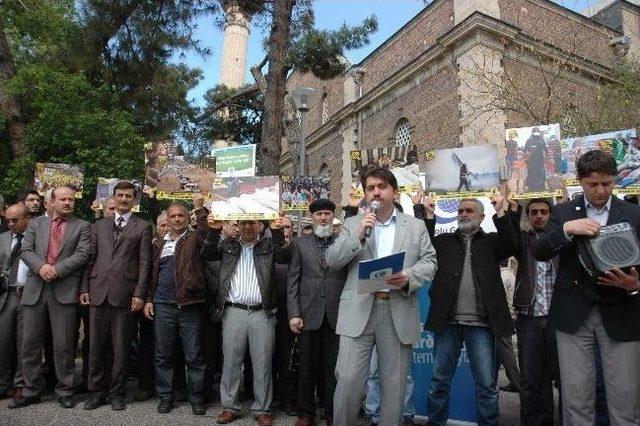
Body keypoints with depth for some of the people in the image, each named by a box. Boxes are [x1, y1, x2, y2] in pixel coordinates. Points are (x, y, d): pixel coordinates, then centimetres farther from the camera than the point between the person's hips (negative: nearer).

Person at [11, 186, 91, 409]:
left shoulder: (82, 226, 7)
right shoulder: (36, 223, 15)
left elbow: (82, 254, -4)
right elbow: (26, 251, 5)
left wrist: (57, 270, -15)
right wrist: (41, 266, -13)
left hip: (65, 291, -3)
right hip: (34, 290, 3)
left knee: (64, 346, 2)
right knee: (31, 344, 9)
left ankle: (64, 391, 15)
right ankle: (31, 391, 23)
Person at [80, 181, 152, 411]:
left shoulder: (142, 227, 4)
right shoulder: (99, 225, 15)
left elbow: (145, 264, -1)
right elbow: (90, 259, 13)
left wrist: (139, 294, -8)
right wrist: (84, 288, 5)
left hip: (124, 294, -3)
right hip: (98, 292, 3)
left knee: (121, 347, 4)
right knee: (96, 346, 9)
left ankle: (117, 393, 17)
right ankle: (97, 391, 22)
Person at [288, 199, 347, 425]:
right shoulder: (300, 243, 7)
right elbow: (293, 281, 3)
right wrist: (294, 313, -4)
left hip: (337, 314, 0)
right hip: (309, 313, 0)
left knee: (333, 367, 7)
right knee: (307, 367, 9)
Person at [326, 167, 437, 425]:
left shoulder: (416, 226, 12)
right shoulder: (352, 224, 12)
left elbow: (429, 262, 7)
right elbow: (331, 261, 4)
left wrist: (409, 277, -14)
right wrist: (358, 235, -10)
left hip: (399, 313, 1)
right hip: (359, 310, 0)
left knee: (394, 384, 8)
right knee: (348, 380, -3)